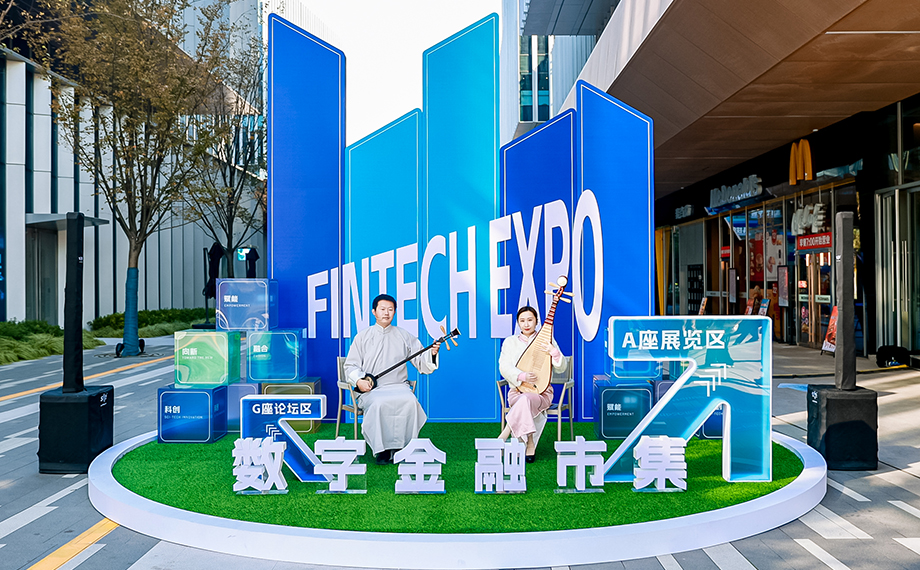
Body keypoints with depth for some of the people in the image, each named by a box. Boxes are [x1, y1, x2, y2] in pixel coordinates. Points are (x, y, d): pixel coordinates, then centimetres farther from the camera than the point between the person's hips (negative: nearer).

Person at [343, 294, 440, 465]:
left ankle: (404, 448, -23)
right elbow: (350, 366, 10)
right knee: (379, 404, -35)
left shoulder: (405, 337, 15)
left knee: (409, 402, -32)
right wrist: (358, 381, -10)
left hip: (398, 386, 1)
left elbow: (423, 365, 11)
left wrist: (432, 354, -10)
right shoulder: (362, 337, 14)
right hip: (370, 389, -1)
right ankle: (382, 450, -23)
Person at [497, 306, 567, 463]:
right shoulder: (510, 342, 10)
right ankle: (530, 444, -31)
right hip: (517, 391, 1)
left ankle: (502, 438, -33)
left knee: (526, 399, -37)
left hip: (541, 392, -1)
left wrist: (554, 353, -18)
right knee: (525, 401, -36)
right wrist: (522, 376, -22)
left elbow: (561, 368, 4)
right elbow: (504, 367, -3)